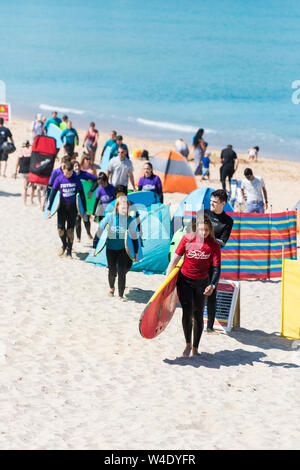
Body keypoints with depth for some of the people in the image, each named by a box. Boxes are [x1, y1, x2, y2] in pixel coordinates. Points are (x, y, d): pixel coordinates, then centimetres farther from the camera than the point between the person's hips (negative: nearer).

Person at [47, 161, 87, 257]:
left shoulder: (76, 179, -6)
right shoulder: (59, 179, -6)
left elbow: (82, 194, 0)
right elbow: (53, 193, -1)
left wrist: (85, 209, 0)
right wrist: (49, 208, -3)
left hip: (73, 207, 0)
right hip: (62, 207, 0)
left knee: (70, 229, 1)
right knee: (60, 228, -8)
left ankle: (69, 250, 14)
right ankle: (64, 244, 20)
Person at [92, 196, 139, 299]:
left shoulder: (129, 220, -12)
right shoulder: (110, 216, -16)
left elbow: (134, 236, 1)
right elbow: (99, 231, -6)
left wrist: (136, 252, 7)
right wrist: (94, 246, -4)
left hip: (123, 249, 0)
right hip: (111, 248, 0)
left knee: (122, 271, -11)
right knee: (112, 271, 10)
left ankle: (121, 295, 1)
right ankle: (111, 288, 41)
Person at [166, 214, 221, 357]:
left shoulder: (213, 245, -10)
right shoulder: (187, 239, -9)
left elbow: (217, 268, -13)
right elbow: (175, 258, -3)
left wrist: (212, 285, -29)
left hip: (202, 282, 1)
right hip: (185, 280, -1)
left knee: (198, 315, 7)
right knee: (187, 311, -10)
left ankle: (195, 348, 20)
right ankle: (188, 344, 10)